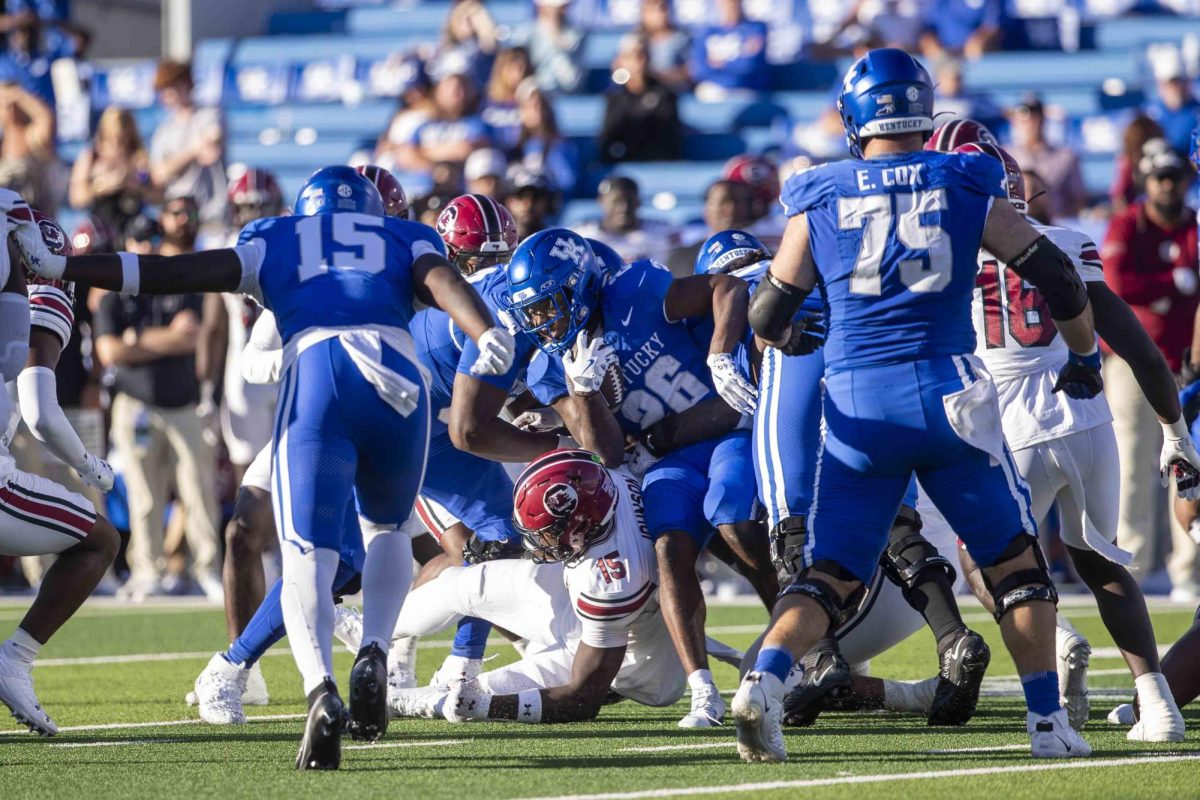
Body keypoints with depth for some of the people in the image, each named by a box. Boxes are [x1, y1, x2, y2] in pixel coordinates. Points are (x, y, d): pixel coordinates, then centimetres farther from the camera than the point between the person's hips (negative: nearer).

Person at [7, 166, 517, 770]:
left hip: (315, 374, -1)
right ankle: (373, 655, 0)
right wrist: (489, 335, -13)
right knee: (386, 529, 26)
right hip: (397, 378, 1)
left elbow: (173, 272, 22)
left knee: (308, 554, -5)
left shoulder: (274, 243, 29)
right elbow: (443, 282, 7)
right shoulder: (405, 240, 29)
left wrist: (60, 266, 25)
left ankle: (321, 687, -32)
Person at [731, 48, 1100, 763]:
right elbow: (1057, 277, 5)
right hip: (944, 387, -1)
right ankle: (1049, 721, 10)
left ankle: (764, 682, -18)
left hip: (855, 401, 1)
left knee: (830, 573, 7)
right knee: (1016, 562, 14)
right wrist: (1085, 357, 21)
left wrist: (787, 337, 35)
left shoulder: (819, 201, 7)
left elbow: (767, 319, 12)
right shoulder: (965, 188, 5)